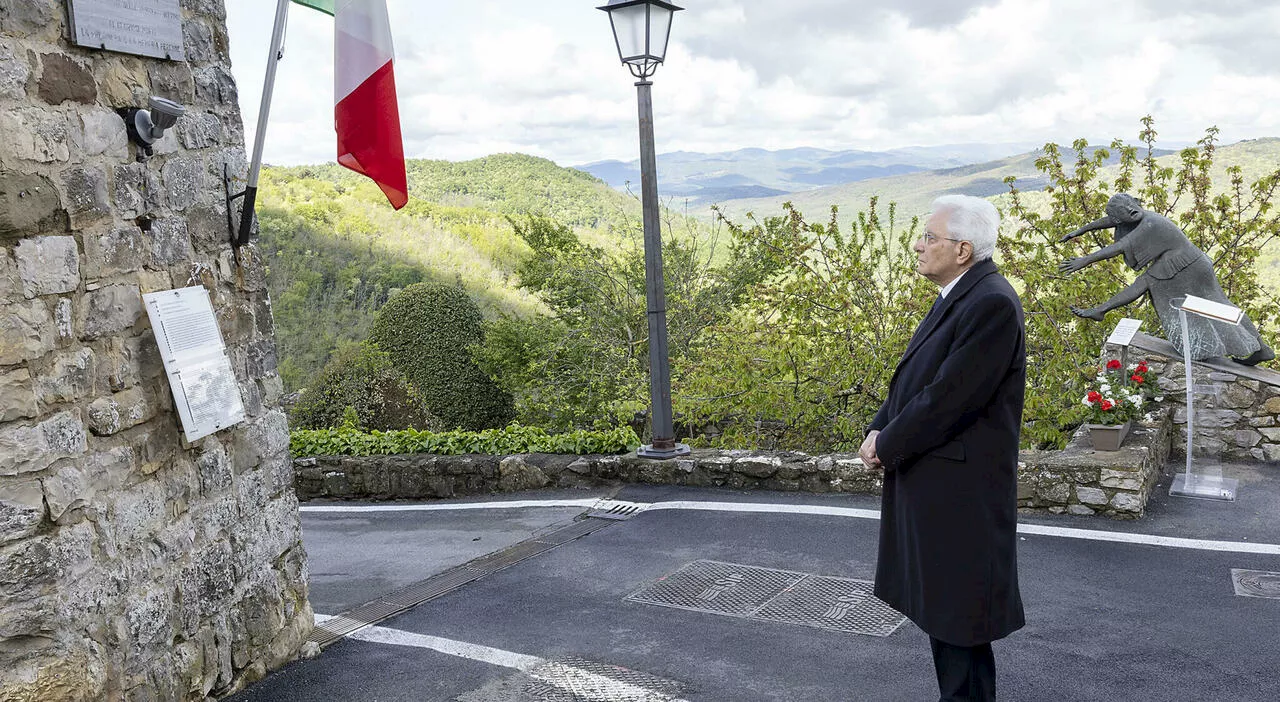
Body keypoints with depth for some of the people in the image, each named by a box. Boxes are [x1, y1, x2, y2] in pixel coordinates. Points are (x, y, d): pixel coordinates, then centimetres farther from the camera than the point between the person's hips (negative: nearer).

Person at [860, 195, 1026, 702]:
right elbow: (912, 378, 13)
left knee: (957, 616, 3)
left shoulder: (992, 305, -20)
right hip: (931, 483, 10)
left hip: (959, 493, -10)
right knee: (941, 608, 20)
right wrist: (879, 432, -1)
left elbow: (948, 398, -23)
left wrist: (887, 445, -12)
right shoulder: (958, 297, 11)